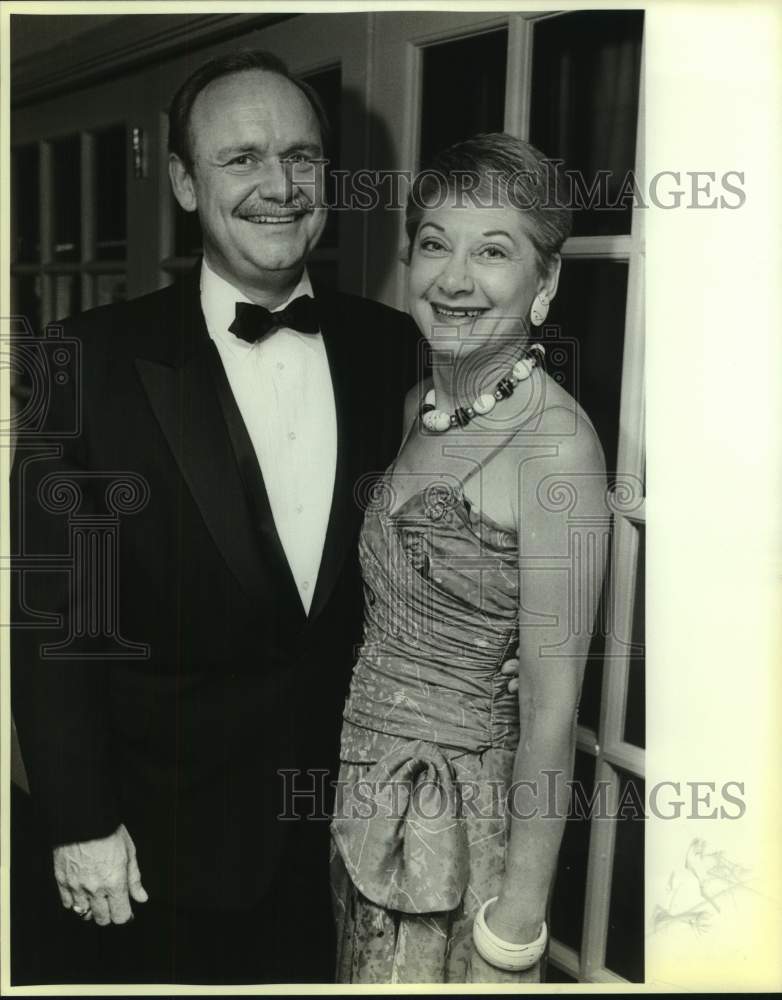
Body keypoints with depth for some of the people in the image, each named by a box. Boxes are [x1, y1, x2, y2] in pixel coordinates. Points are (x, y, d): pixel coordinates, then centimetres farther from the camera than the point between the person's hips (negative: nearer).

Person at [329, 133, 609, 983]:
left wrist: (518, 922, -15)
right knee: (364, 972, 24)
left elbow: (551, 706, -20)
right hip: (362, 796, 7)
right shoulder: (420, 404, 1)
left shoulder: (557, 443, -22)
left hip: (458, 819, -6)